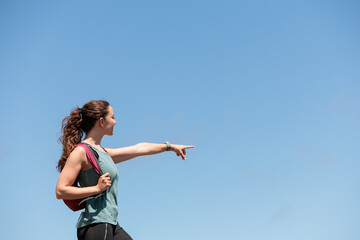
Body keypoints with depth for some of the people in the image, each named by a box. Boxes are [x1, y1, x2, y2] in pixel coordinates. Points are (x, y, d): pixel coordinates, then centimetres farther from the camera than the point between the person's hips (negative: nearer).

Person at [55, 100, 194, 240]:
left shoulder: (104, 153, 18)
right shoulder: (81, 151, -9)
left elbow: (139, 148, 29)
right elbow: (60, 191, -15)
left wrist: (170, 146, 39)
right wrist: (97, 188, -17)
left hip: (111, 226, 10)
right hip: (94, 225, -9)